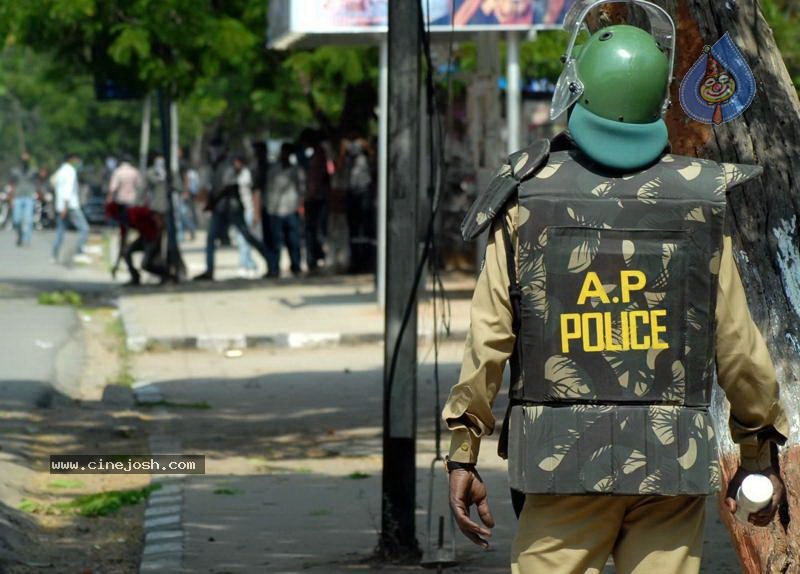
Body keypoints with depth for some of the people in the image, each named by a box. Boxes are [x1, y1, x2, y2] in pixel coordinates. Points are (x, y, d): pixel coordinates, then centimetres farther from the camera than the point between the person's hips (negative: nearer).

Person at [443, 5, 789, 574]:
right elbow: (738, 342, 3)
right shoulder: (698, 198, 1)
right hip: (673, 462, 1)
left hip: (561, 462, -1)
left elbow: (488, 338, -3)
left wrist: (464, 454, 3)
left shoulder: (529, 195, -1)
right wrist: (761, 451, 15)